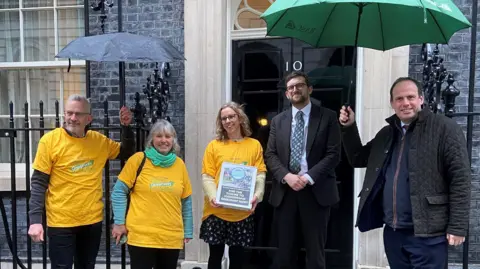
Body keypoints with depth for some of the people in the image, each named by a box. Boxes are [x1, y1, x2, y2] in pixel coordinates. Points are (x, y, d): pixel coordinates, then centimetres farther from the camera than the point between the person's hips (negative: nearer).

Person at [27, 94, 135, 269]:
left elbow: (127, 154, 14)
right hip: (61, 222, -3)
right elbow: (39, 183, -8)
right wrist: (35, 220, -16)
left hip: (93, 220, 4)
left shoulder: (99, 140, 1)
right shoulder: (50, 140, -9)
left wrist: (126, 127, 0)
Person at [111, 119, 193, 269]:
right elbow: (119, 191, -1)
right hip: (141, 236, -3)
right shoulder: (138, 159, -4)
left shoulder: (179, 164, 5)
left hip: (172, 238, 3)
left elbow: (186, 200, 10)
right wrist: (119, 222, -6)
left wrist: (188, 231, 10)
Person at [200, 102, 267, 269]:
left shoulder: (254, 145, 5)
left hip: (243, 212, 1)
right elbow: (207, 176, -2)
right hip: (217, 210, 0)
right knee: (216, 254, 9)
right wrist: (213, 196, -20)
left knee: (237, 255, 11)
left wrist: (257, 194, -18)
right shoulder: (214, 145, 3)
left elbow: (260, 174, 0)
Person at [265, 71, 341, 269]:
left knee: (315, 252, 8)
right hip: (285, 192, 3)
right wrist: (287, 176, -13)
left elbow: (333, 154, -5)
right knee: (284, 252, 9)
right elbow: (270, 155, 5)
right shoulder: (278, 121, 12)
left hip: (316, 191, -2)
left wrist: (308, 177, -16)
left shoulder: (327, 117, 2)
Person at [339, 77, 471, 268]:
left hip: (427, 233, -6)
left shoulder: (444, 128, -7)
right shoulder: (386, 133, 12)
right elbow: (358, 159, 20)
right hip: (392, 231, 6)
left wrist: (457, 226, -12)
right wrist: (349, 128, 6)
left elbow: (460, 179, -10)